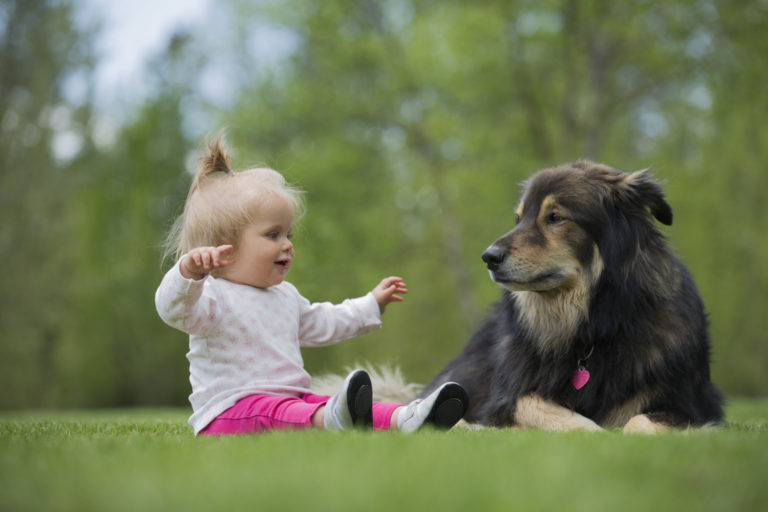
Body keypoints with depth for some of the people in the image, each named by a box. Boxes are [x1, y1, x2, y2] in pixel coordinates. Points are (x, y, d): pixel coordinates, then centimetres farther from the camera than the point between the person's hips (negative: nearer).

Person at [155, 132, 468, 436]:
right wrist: (190, 272, -49)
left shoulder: (285, 296, 22)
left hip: (292, 399, 8)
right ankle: (330, 420, -68)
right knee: (272, 414, -37)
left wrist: (372, 304, 40)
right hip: (230, 411, -8)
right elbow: (173, 309, -29)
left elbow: (321, 325, 37)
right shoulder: (212, 297, -8)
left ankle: (403, 419, -40)